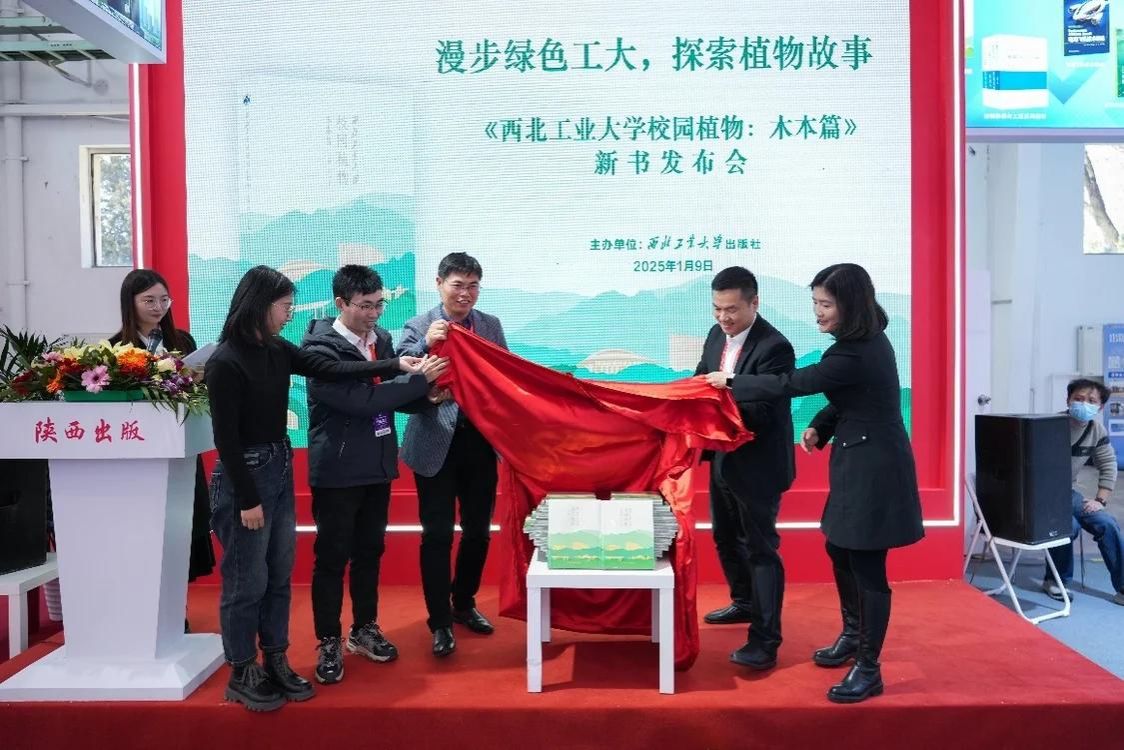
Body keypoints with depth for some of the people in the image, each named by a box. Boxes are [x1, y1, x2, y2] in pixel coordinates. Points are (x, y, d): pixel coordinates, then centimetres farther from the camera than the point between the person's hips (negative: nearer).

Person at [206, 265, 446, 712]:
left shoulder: (277, 350, 5)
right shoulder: (225, 362, -17)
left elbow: (330, 369, 5)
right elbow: (225, 437, -17)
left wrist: (396, 366, 1)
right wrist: (247, 499, -15)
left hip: (280, 470, 8)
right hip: (244, 477, -8)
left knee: (279, 575, 14)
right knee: (246, 581, 4)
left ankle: (275, 663, 28)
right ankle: (241, 674, 20)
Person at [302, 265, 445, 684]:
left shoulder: (380, 339, 4)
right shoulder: (322, 348, -17)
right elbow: (362, 400, -26)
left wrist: (426, 395, -6)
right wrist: (419, 380, -24)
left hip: (377, 464, 7)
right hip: (337, 470, -6)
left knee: (370, 551, 17)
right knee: (332, 557, 5)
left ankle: (364, 629, 33)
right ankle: (329, 642, 20)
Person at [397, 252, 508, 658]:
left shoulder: (491, 325, 6)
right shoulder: (418, 327, -4)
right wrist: (426, 344, -28)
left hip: (481, 440, 4)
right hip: (436, 443, -3)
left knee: (478, 530, 14)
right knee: (437, 535, 2)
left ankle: (464, 603, 35)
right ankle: (440, 621, 17)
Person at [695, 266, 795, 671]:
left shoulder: (775, 347, -22)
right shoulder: (717, 335, 3)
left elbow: (763, 413, -27)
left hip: (756, 464, -9)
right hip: (723, 457, 9)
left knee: (760, 548, -1)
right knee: (726, 538, 22)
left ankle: (765, 640, 9)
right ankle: (745, 603, 44)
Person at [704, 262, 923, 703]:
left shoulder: (852, 356, -25)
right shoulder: (866, 341, 6)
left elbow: (788, 385, -19)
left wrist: (731, 382, -8)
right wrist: (819, 428, 1)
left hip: (873, 466, -10)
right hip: (862, 460, 10)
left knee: (866, 566, -1)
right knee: (840, 550, 20)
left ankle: (869, 670, 12)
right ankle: (853, 635, 39)